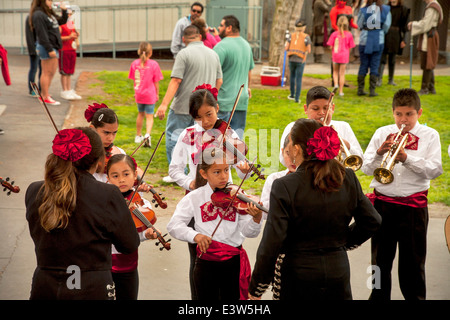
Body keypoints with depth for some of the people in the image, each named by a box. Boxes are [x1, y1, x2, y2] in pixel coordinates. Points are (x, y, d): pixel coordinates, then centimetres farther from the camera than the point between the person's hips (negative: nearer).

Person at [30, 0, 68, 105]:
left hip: (53, 47, 10)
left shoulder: (49, 13, 16)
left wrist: (64, 11, 10)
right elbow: (42, 34, -19)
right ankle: (46, 98, 0)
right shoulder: (38, 15, -14)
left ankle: (43, 95, 22)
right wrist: (49, 49, -22)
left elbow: (62, 21, 27)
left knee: (52, 73, 13)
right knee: (47, 73, -5)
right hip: (46, 47, -10)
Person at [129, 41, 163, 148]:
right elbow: (156, 81, -6)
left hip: (139, 94, 3)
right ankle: (147, 135, -20)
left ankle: (138, 136, 32)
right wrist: (157, 94, 6)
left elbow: (134, 80, 4)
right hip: (150, 94, -3)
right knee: (149, 116, 2)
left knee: (140, 114, 21)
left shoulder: (135, 63, -3)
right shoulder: (153, 64, -11)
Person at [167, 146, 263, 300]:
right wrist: (194, 235, -26)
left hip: (234, 263, 0)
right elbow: (173, 225, -9)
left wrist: (256, 218, -29)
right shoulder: (194, 198, -2)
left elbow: (248, 232, -8)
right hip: (206, 264, 0)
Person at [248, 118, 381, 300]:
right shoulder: (348, 178, -4)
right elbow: (372, 222, 5)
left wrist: (256, 288, -8)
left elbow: (272, 244, -18)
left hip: (299, 274, -4)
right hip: (339, 270, 4)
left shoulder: (285, 187, -17)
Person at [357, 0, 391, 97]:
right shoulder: (385, 10, -4)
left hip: (365, 40, 0)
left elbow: (359, 25, 0)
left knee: (363, 65, 9)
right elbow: (386, 26, -1)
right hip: (379, 40, 0)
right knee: (375, 65, 5)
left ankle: (360, 89, 9)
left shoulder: (363, 10, -5)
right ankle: (372, 90, 2)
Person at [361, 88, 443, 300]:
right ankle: (379, 296, 24)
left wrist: (406, 157, -19)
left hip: (413, 207, -2)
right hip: (383, 203, 2)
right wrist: (379, 153, -15)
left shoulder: (429, 135, 3)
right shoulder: (382, 133, 9)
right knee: (380, 258, 11)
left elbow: (435, 170, -8)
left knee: (413, 259, 6)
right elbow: (366, 168, 4)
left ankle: (415, 296, 21)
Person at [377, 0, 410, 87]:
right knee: (382, 58, -7)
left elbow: (404, 26, 1)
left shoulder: (403, 10, 1)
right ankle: (379, 79, -9)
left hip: (396, 36, 0)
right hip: (385, 35, 0)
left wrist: (403, 40, -4)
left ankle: (391, 80, 18)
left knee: (392, 59, 8)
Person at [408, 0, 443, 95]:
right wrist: (414, 24, 8)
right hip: (430, 37, 10)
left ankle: (424, 88, 2)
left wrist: (413, 24, -6)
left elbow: (425, 25, -18)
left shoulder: (431, 8, -17)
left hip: (428, 38, -10)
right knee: (429, 65, 15)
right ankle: (431, 88, 20)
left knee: (427, 65, -3)